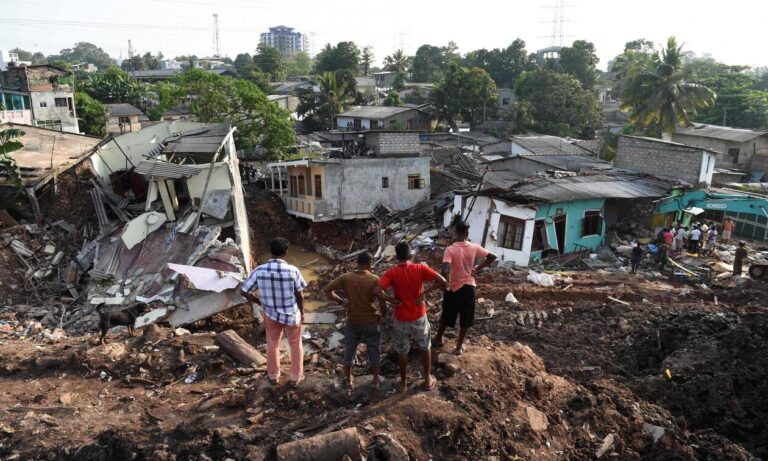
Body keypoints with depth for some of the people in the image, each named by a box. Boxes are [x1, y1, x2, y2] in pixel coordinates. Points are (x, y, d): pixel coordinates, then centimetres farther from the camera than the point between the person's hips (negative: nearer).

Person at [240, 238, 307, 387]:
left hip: (271, 314, 2)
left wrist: (260, 302, 6)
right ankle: (296, 377, 36)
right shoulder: (293, 271, -23)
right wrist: (302, 313, 5)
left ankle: (273, 376, 42)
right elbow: (299, 296, -13)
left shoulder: (260, 271, -18)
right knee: (295, 345, 22)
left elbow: (244, 292, -10)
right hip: (292, 314, -2)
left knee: (272, 345, 25)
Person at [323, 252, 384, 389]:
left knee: (349, 350, 19)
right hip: (371, 322, -2)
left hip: (353, 321, 2)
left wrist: (341, 301, -2)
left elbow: (327, 290, -11)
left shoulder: (345, 277, -10)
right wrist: (382, 315, 1)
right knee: (374, 351, 18)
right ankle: (376, 380, 30)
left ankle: (348, 380, 33)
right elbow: (382, 302, -18)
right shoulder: (374, 280, -17)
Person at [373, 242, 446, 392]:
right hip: (419, 318, 1)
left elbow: (376, 291, -28)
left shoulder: (391, 273, -15)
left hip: (401, 320, -1)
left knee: (402, 352, 19)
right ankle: (428, 380, 35)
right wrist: (424, 293, -13)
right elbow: (442, 281, -21)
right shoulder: (420, 268, -13)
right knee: (425, 348, 23)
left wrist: (391, 300, -13)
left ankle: (403, 382, 34)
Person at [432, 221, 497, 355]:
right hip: (469, 287, 2)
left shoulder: (450, 250, -20)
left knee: (446, 316, 20)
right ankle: (459, 347, 27)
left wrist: (446, 279, -11)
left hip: (454, 288, -2)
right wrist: (477, 269, 2)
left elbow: (445, 270, -31)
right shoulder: (474, 247, -7)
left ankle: (438, 339, 39)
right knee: (465, 320, 16)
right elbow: (492, 257, 1)